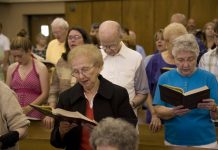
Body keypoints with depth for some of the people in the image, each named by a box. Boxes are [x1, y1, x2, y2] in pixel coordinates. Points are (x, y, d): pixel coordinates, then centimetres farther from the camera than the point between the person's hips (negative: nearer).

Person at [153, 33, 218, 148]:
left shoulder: (209, 78, -3)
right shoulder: (165, 78, 0)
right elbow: (158, 111, -5)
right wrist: (173, 112, -24)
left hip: (204, 141, 0)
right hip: (173, 141, 1)